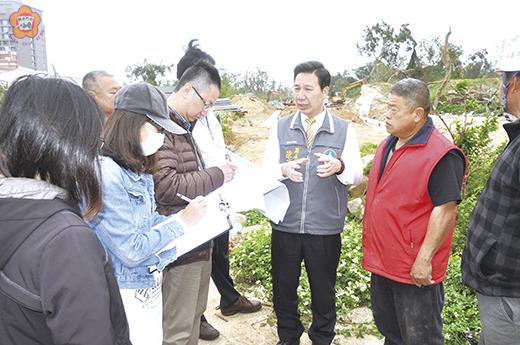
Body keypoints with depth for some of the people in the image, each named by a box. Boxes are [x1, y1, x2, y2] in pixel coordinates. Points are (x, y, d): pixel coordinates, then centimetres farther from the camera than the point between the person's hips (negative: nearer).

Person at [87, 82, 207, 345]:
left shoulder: (138, 170, 3)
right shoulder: (106, 175, -26)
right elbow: (131, 251, -25)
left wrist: (190, 216, -3)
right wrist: (182, 222, -17)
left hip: (150, 283, 8)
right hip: (126, 295, -8)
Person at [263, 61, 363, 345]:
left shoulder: (344, 130, 0)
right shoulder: (281, 127, 3)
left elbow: (357, 174, -6)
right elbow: (265, 170, -3)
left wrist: (339, 167, -28)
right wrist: (283, 169, -25)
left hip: (325, 228, -1)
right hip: (284, 226, 2)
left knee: (323, 291, 15)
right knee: (283, 289, 14)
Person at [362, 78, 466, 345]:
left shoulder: (441, 155, -20)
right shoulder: (387, 145, 7)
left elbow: (445, 211, -22)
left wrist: (424, 260, -22)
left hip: (415, 271, -8)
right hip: (382, 262, 8)